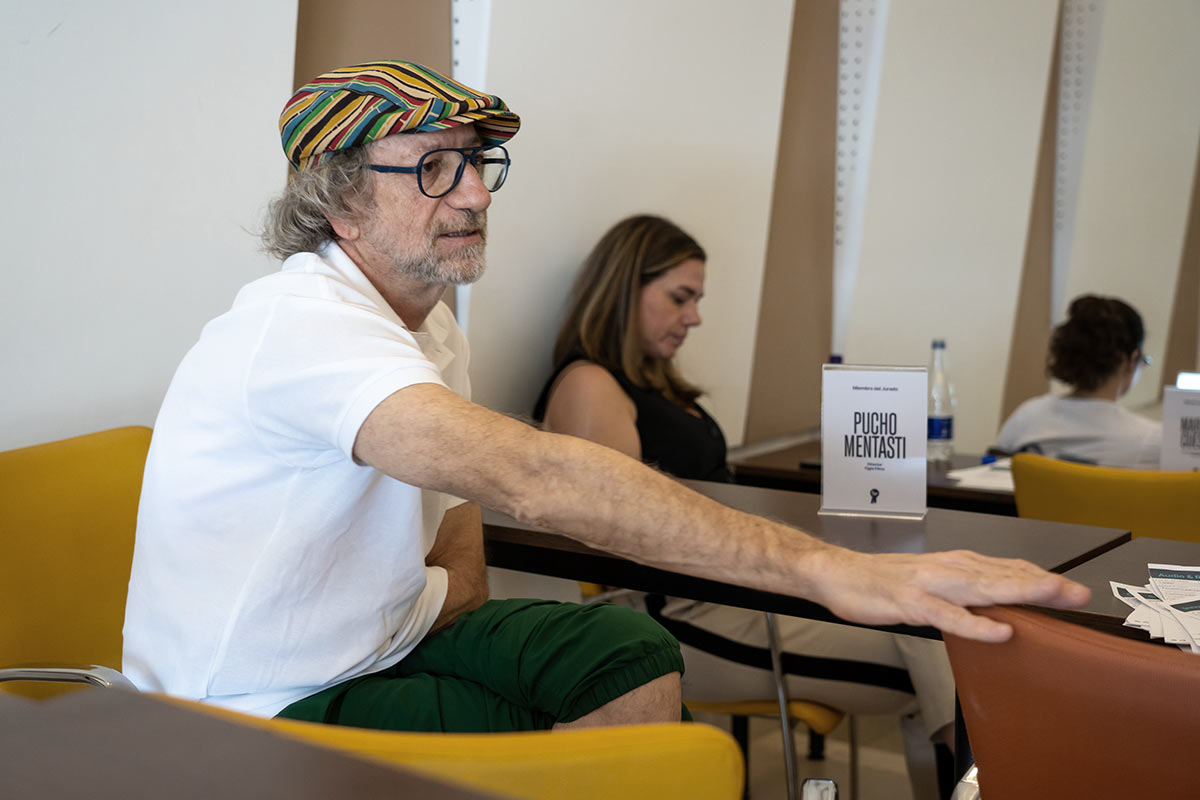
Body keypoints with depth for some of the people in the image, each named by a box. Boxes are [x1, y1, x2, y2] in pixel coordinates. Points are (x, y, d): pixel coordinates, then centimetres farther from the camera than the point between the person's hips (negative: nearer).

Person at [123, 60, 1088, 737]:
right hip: (253, 713, -8)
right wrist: (824, 566, -47)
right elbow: (530, 476, -43)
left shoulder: (430, 324, 5)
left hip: (383, 640, 9)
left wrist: (451, 592, -11)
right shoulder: (303, 324, -29)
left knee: (632, 657, -6)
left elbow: (459, 494, 15)